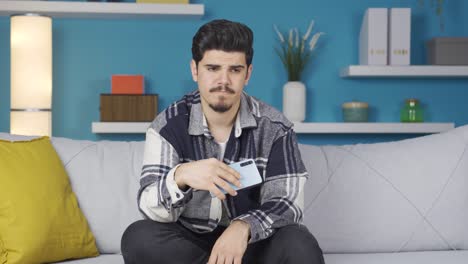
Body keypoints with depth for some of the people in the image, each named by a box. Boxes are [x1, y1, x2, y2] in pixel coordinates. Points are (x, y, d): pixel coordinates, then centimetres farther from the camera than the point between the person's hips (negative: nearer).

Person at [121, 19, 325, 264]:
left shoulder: (274, 127, -9)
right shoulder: (168, 125, -10)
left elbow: (286, 204, -16)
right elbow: (150, 207, -19)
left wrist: (243, 228, -37)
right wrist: (180, 176, -42)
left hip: (251, 244, -1)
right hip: (189, 242, 1)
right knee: (138, 238, -29)